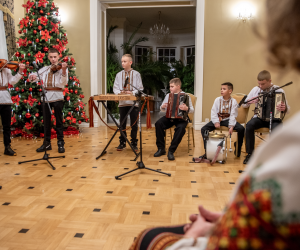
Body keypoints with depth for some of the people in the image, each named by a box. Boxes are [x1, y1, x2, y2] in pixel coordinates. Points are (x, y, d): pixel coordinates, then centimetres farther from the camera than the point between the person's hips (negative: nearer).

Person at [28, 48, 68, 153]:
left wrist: (63, 70, -32)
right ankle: (47, 143, 20)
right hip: (46, 97, 4)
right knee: (46, 121, 9)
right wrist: (32, 76, -9)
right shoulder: (45, 69, 14)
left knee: (59, 121, 1)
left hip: (57, 97, -4)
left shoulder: (62, 68, 1)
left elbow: (63, 82, -16)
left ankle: (60, 143, 10)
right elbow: (32, 78, 15)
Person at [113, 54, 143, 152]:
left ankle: (134, 143, 17)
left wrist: (132, 92, -18)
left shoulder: (136, 74, 0)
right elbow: (115, 88, 7)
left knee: (134, 124, 5)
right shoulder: (119, 75, 7)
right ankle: (122, 143, 21)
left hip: (134, 102, -2)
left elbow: (140, 88, -2)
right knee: (122, 124, 9)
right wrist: (119, 92, -14)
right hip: (122, 102, 2)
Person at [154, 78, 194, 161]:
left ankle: (171, 151, -25)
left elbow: (192, 110, -8)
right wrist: (162, 107, -5)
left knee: (181, 128, -36)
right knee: (158, 124, -25)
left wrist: (186, 108, -30)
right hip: (169, 117, 4)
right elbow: (163, 109, 19)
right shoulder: (168, 95, 11)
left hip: (181, 118, -4)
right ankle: (161, 148, -13)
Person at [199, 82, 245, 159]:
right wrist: (216, 122, -19)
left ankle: (237, 149, 1)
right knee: (203, 129, -19)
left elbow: (233, 115, -11)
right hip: (218, 119, 1)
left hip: (228, 119, -1)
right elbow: (213, 112, -5)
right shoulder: (217, 99, 0)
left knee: (241, 129, -25)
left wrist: (231, 126, -22)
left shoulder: (233, 101, -5)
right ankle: (207, 150, -10)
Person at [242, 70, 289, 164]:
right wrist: (249, 102, -12)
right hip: (259, 118, 2)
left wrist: (284, 108, -27)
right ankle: (250, 153, -15)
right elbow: (244, 104, 12)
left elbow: (287, 108, -2)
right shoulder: (255, 90, 4)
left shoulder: (279, 91, -3)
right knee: (249, 125, -30)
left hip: (274, 118, -2)